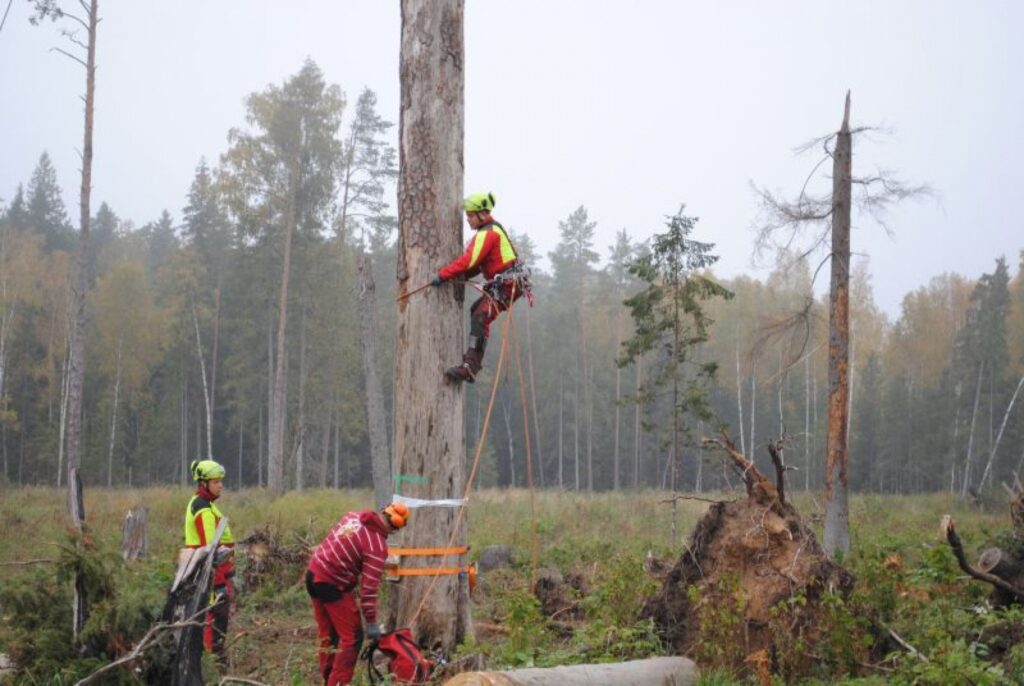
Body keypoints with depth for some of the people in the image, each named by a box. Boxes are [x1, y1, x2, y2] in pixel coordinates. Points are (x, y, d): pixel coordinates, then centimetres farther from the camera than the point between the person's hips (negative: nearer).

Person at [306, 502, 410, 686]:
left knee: (328, 636, 18)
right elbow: (369, 588, -18)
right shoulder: (378, 546, -18)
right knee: (352, 638, 1)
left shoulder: (352, 516, 3)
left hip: (313, 574, 8)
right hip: (332, 586, -8)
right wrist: (371, 623, -11)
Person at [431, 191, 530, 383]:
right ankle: (474, 362, 28)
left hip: (507, 285, -11)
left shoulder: (488, 233, -14)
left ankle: (469, 368, -30)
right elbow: (478, 263, 19)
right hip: (501, 284, 11)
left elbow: (469, 260, -22)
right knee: (476, 311, 24)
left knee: (480, 318, -20)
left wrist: (443, 275, -19)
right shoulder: (492, 229, 20)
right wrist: (461, 276, 5)